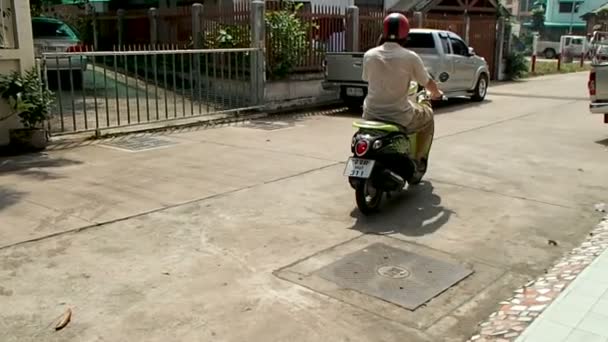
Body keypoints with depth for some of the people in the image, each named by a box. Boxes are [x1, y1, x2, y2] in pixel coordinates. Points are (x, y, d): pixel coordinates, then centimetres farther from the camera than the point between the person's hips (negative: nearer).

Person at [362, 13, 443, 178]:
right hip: (399, 117, -3)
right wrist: (436, 93, 26)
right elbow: (427, 83, 2)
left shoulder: (369, 55, -2)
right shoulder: (410, 57, -10)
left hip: (371, 114, 3)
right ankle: (418, 162, 31)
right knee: (428, 116, 27)